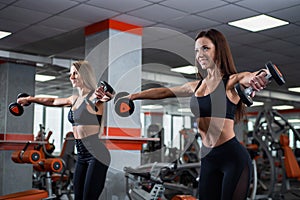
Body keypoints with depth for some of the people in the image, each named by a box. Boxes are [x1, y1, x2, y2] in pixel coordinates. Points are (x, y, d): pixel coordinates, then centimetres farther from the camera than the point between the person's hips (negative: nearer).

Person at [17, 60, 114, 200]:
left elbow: (109, 95, -33)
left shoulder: (94, 97, -10)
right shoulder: (75, 99, 14)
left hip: (97, 156, -8)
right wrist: (29, 99, 37)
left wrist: (106, 96, -56)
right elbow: (53, 101, 30)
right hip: (82, 156, 8)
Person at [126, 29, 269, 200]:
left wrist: (259, 77, -50)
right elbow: (163, 92, 19)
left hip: (233, 156, -6)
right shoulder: (196, 86, 12)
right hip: (208, 158, 6)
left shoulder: (232, 81, -6)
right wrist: (131, 96, 19)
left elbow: (250, 77, -27)